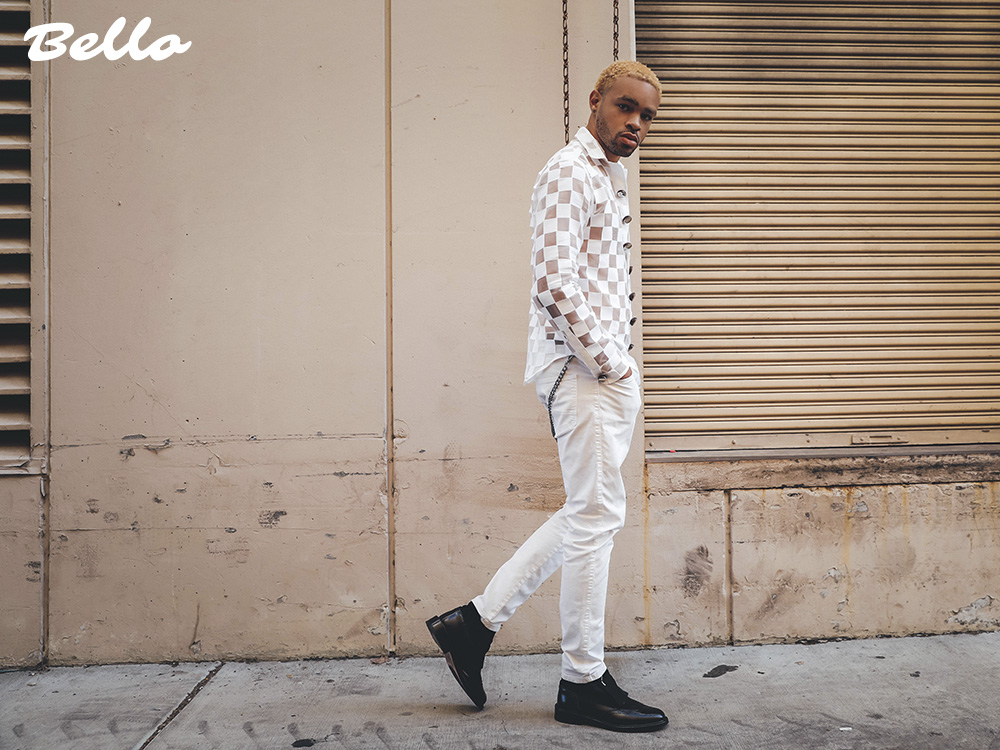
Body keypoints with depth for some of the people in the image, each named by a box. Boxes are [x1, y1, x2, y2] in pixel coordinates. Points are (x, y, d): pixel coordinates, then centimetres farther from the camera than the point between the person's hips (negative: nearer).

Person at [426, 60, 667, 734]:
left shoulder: (611, 178, 22)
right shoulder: (569, 173, -10)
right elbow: (555, 283, -21)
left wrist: (623, 368, 15)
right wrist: (611, 363, -15)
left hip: (610, 374, 10)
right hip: (582, 372, -10)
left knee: (590, 515, 13)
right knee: (595, 516, -4)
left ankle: (475, 622, 19)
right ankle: (585, 684, 9)